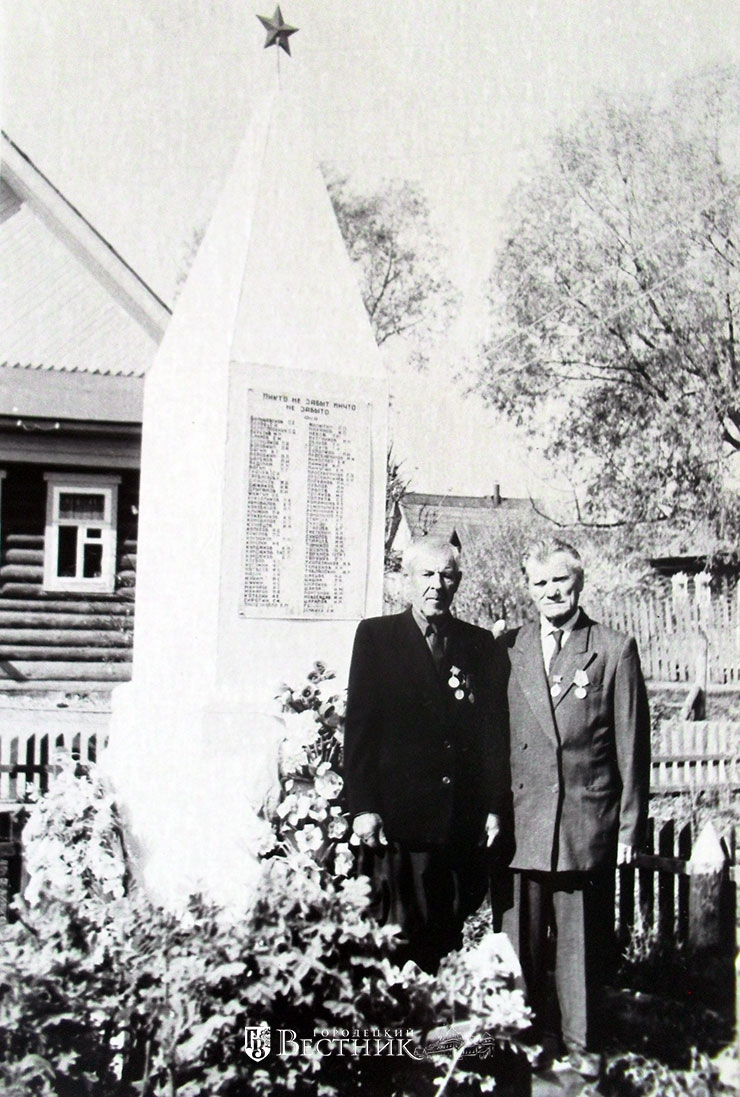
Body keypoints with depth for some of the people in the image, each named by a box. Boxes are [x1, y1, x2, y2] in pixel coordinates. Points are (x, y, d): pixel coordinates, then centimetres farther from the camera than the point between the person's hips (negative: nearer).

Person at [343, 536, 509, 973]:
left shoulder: (481, 645, 12)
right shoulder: (376, 636, 5)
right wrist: (364, 807, -6)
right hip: (399, 818, -2)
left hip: (465, 822, 3)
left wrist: (495, 807, 4)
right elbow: (359, 725, 0)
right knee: (401, 940, -3)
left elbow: (495, 730, 10)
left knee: (449, 940, 4)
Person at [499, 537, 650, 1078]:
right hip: (521, 822, 2)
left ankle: (580, 1042, 26)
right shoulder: (509, 648, 8)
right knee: (520, 941, 9)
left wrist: (630, 824, 0)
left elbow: (633, 744, 1)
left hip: (587, 822, -2)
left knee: (582, 940, 8)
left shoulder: (615, 650, 1)